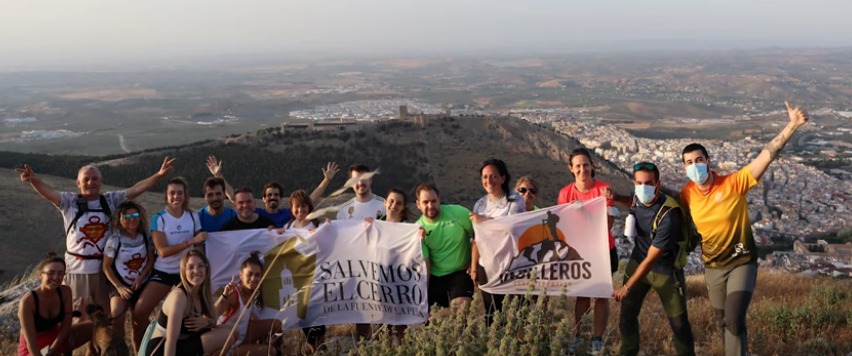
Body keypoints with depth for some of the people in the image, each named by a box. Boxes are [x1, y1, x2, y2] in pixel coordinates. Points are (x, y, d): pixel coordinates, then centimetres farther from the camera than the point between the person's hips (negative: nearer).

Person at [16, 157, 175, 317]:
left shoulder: (111, 200, 4)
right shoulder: (69, 201, -3)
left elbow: (136, 189, -3)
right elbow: (48, 192, -19)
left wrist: (159, 175, -14)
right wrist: (33, 179, -40)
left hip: (104, 269, 2)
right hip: (77, 270, -2)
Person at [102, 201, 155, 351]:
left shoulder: (146, 236, -7)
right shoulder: (115, 239, -15)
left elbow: (151, 260, -1)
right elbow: (106, 266, -10)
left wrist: (140, 278, -15)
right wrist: (119, 287, -16)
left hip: (142, 286, 3)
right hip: (121, 286, -3)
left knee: (140, 323, 12)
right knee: (116, 319, -25)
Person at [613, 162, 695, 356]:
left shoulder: (668, 215, -31)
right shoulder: (637, 198, -11)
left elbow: (652, 259, -26)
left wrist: (627, 287, -21)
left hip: (665, 270, -5)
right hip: (638, 261, 5)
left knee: (679, 322, 1)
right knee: (627, 314, 7)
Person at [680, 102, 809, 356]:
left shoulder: (733, 183, -20)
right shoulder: (686, 194, -8)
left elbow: (767, 155, -27)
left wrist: (792, 125, -35)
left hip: (742, 263, -4)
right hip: (713, 267, 4)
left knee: (734, 320, -15)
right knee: (724, 323, 18)